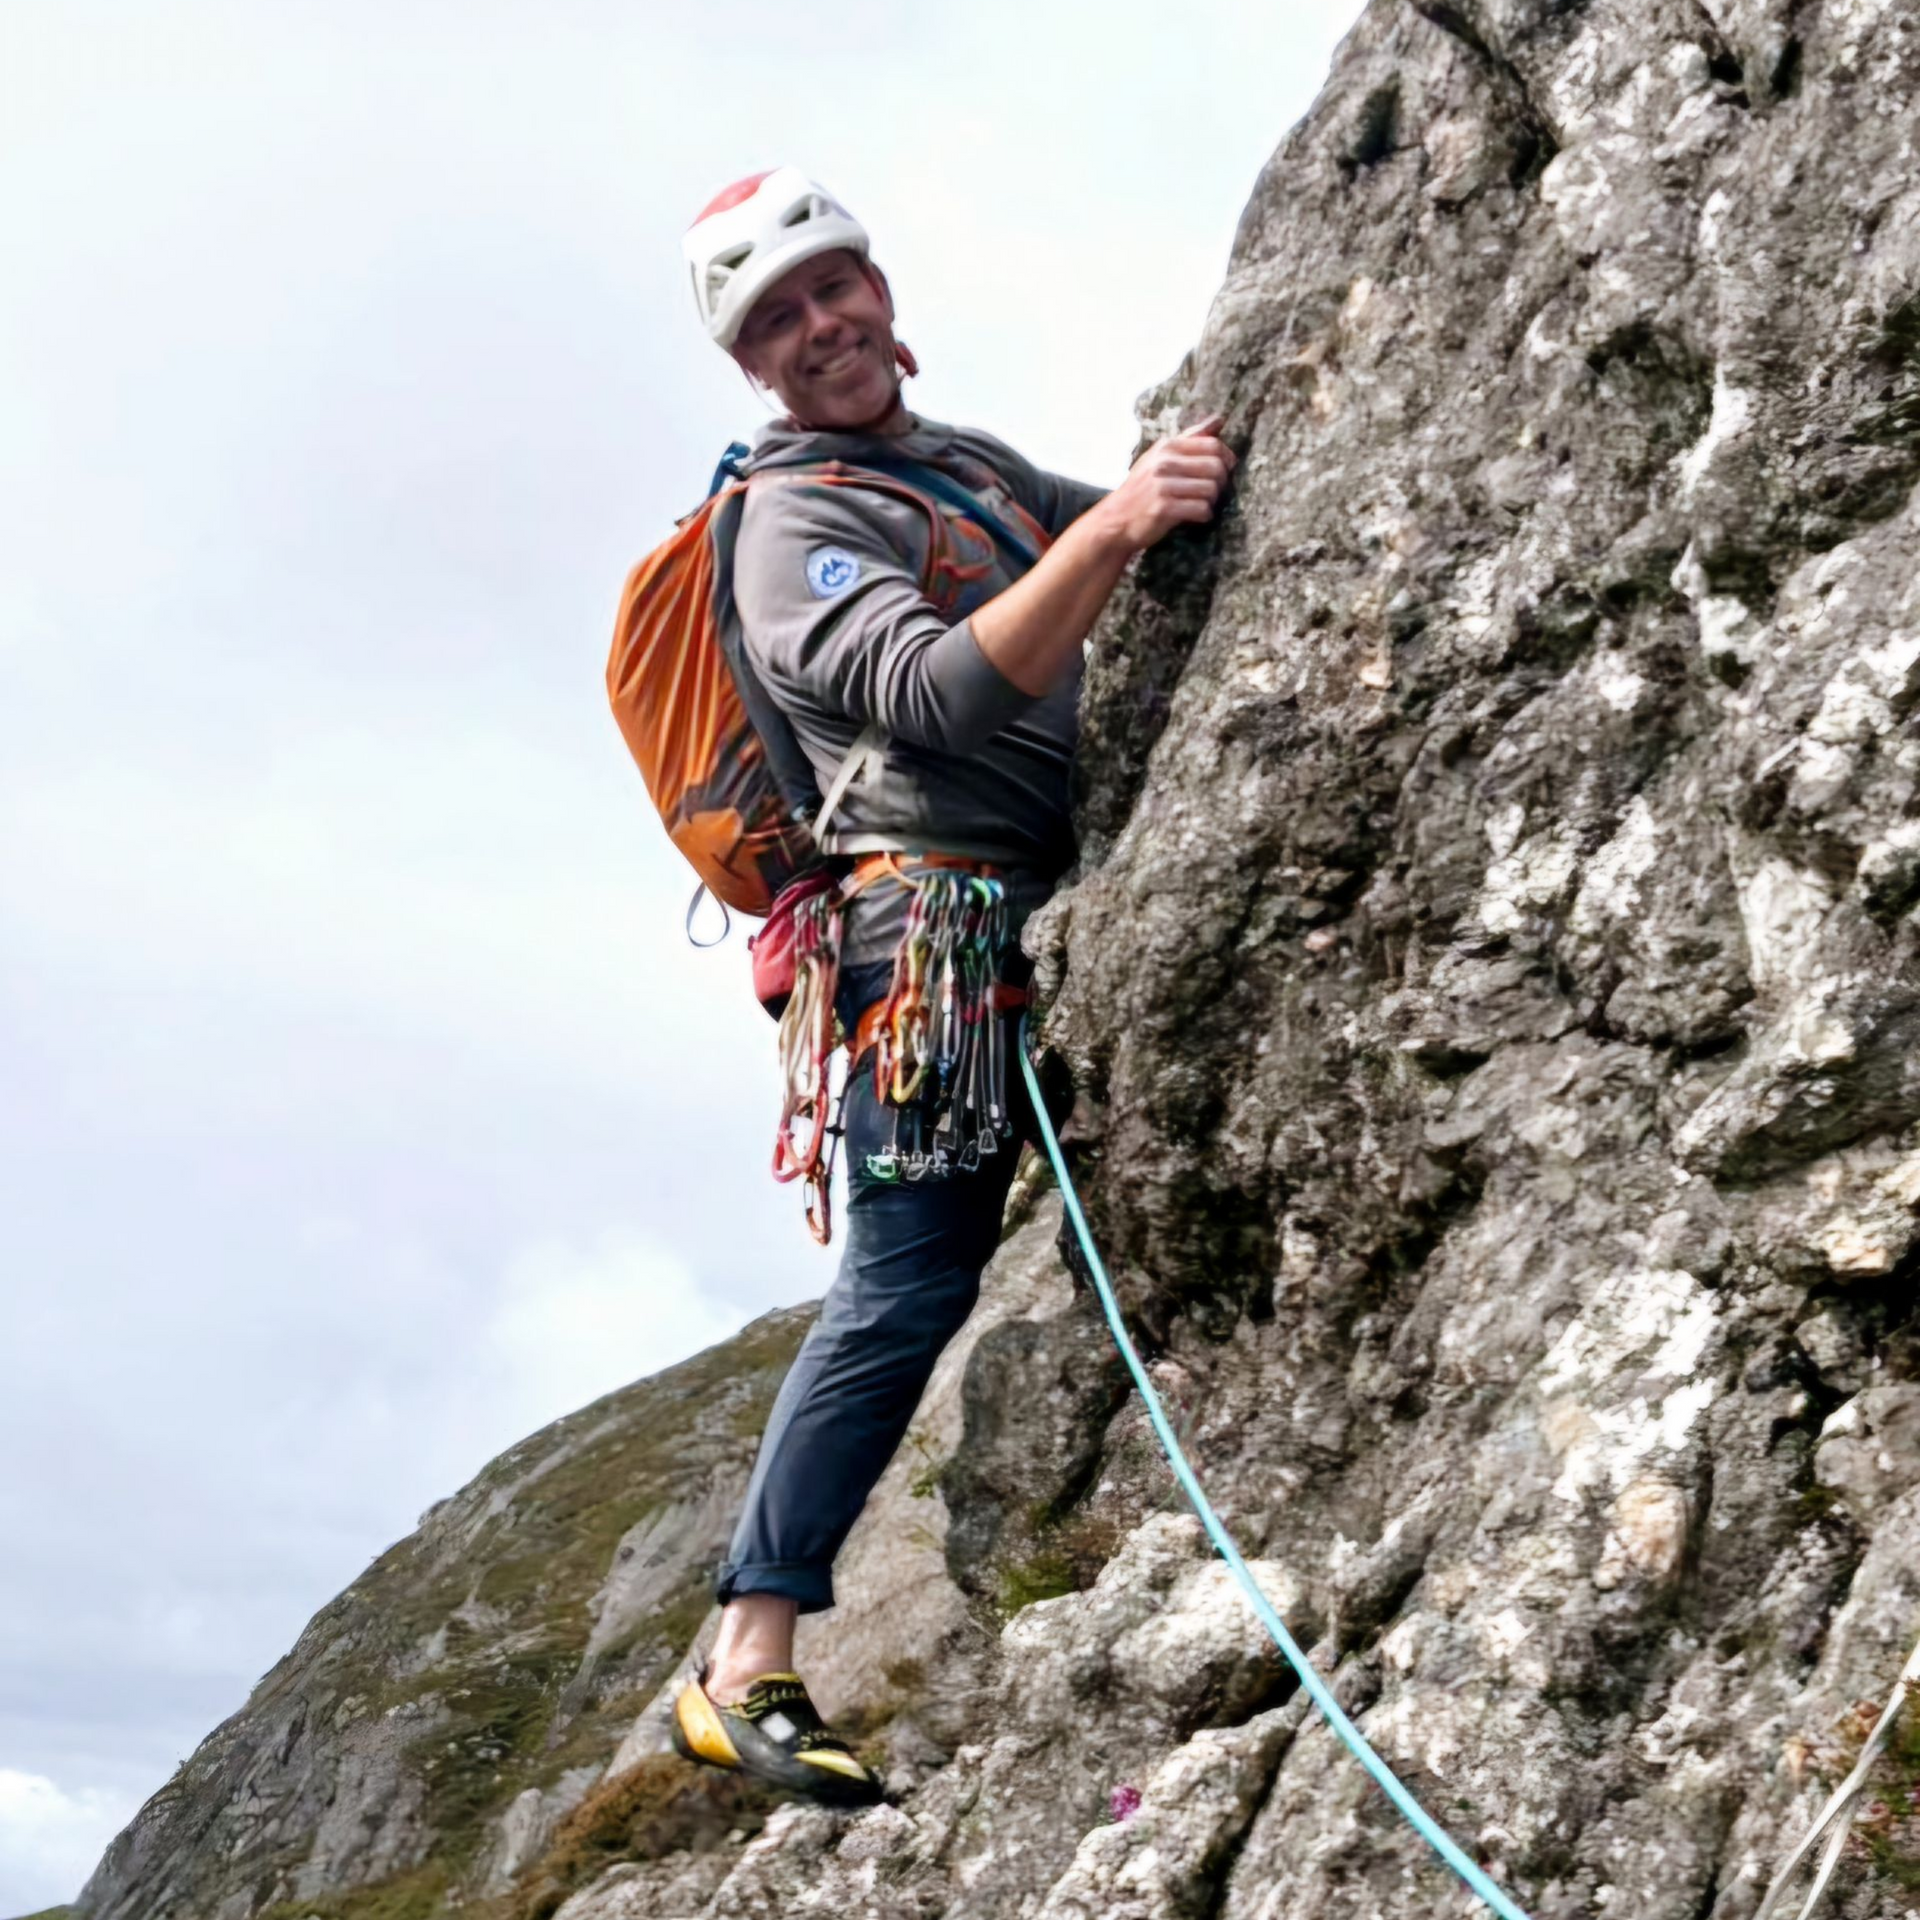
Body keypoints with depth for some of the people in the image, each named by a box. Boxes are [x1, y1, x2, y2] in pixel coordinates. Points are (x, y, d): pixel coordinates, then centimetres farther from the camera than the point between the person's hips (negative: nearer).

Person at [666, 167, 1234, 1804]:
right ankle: (748, 1670, -8)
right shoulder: (798, 520, -5)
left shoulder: (976, 463, 22)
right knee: (909, 1288, -12)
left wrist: (1219, 461, 7)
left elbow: (1176, 544, 25)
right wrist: (1109, 530, -30)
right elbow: (942, 695, -22)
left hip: (1051, 915, 9)